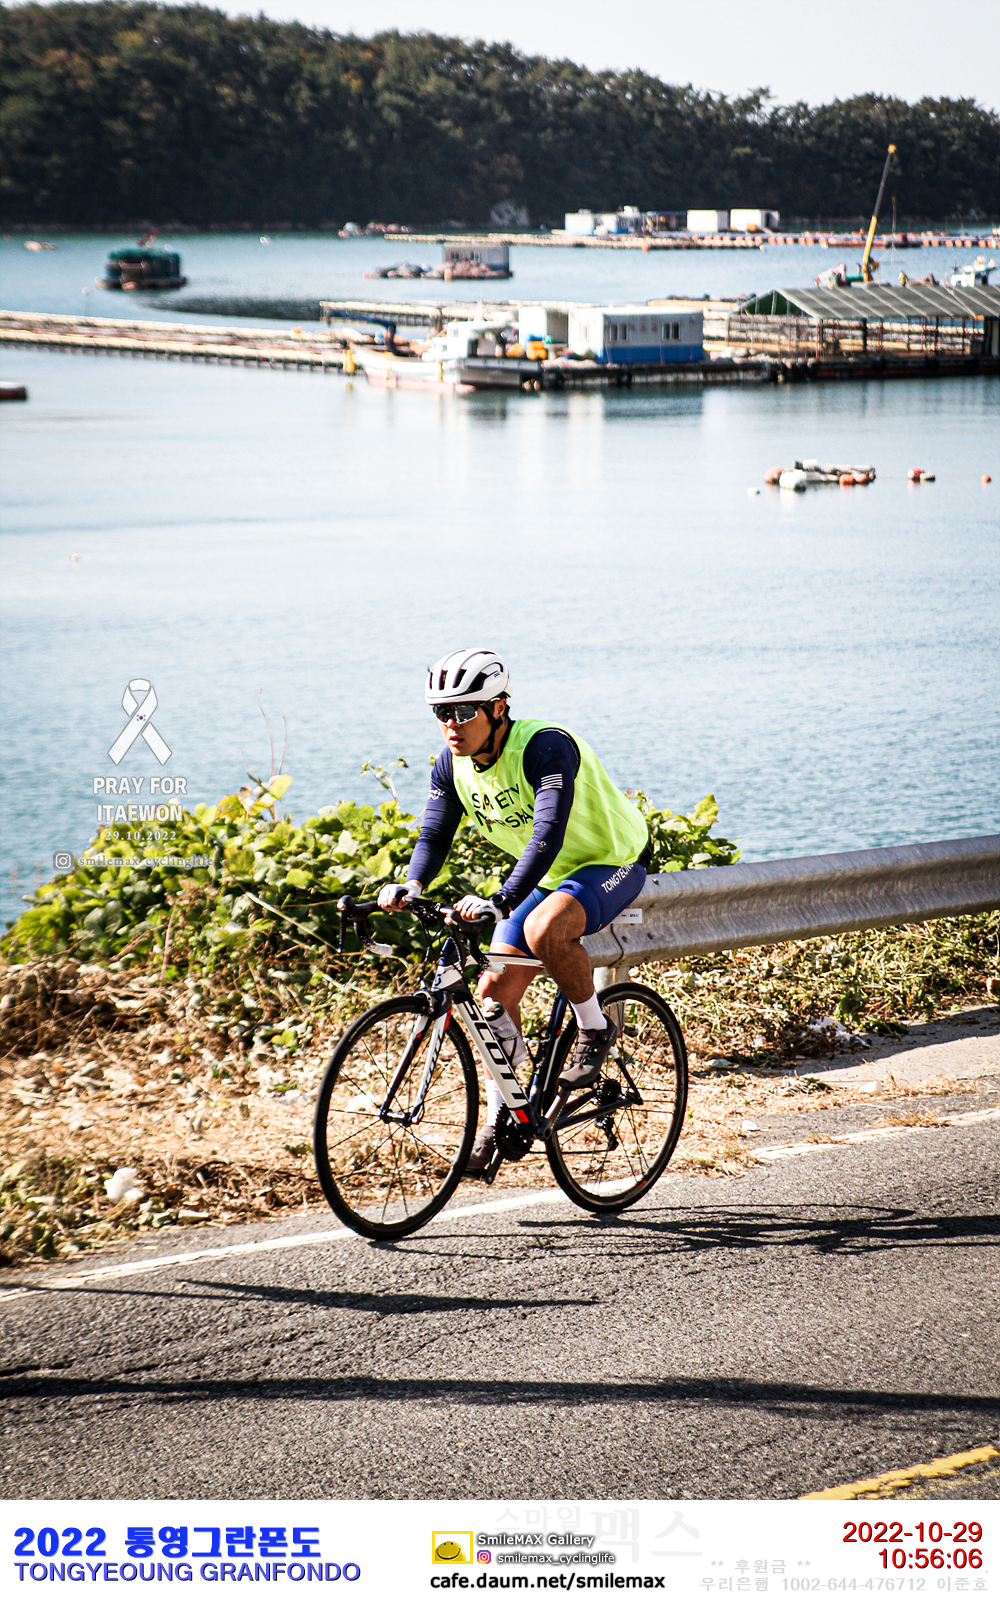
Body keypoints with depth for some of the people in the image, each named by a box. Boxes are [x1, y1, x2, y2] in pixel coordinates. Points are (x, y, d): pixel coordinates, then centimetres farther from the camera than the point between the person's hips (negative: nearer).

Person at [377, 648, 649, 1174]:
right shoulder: (452, 764, -10)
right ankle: (500, 1120, 13)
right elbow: (435, 833, -7)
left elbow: (548, 834, -43)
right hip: (547, 874, 7)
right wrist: (411, 885, -29)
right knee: (495, 991, -2)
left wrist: (500, 902, -54)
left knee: (544, 931, -36)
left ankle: (595, 1031, -11)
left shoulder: (546, 747, -32)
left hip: (611, 861, -7)